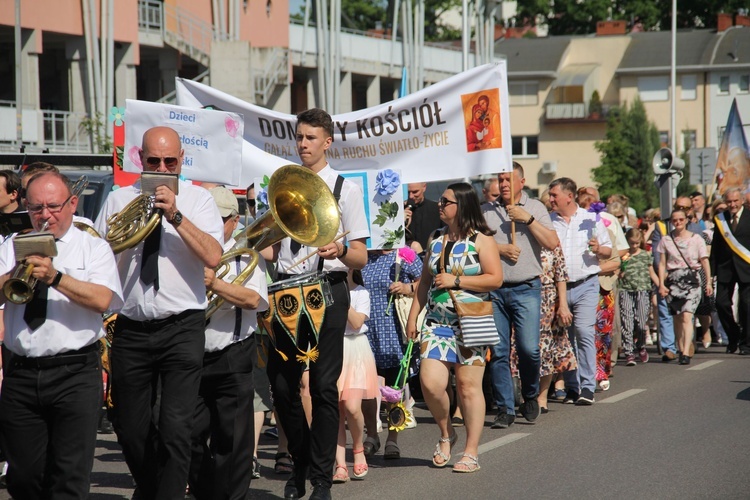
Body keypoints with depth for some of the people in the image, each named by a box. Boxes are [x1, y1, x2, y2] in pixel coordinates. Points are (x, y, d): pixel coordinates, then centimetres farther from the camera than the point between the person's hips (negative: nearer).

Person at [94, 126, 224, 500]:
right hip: (131, 329, 3)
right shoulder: (118, 200, 10)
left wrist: (175, 216, -18)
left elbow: (213, 257, -12)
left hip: (182, 328, -3)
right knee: (130, 430, 11)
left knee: (175, 429, -13)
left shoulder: (197, 199, 3)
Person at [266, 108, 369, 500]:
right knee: (281, 383, 4)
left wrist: (340, 251, -22)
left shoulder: (345, 189, 1)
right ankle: (301, 462, 26)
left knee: (323, 386, -5)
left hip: (327, 290, -4)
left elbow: (361, 258, -2)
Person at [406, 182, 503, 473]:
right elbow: (425, 282, 20)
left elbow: (495, 279, -10)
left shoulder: (481, 240, -2)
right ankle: (446, 434, 16)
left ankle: (471, 452, 4)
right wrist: (412, 316, 13)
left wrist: (456, 280, -13)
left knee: (468, 385, -3)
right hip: (437, 323, 5)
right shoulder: (436, 240, 15)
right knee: (430, 383, -10)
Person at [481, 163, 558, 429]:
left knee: (529, 348, -10)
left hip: (526, 289, -2)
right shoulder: (486, 211, 11)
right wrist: (498, 248, -9)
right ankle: (505, 409, 7)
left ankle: (531, 395, 16)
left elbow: (552, 243, -4)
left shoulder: (535, 208, 7)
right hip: (494, 289, 2)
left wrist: (528, 219, -10)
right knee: (498, 351, 0)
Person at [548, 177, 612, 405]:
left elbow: (608, 250, 10)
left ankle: (587, 387, -12)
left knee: (584, 332, -14)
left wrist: (599, 249, -11)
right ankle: (571, 387, 14)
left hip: (585, 285, -2)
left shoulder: (591, 219, 5)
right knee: (565, 337, 5)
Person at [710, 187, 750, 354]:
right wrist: (712, 270, 3)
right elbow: (715, 246, 8)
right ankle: (733, 336, 20)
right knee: (721, 303, -2)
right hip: (725, 267, 3)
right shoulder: (720, 219, 7)